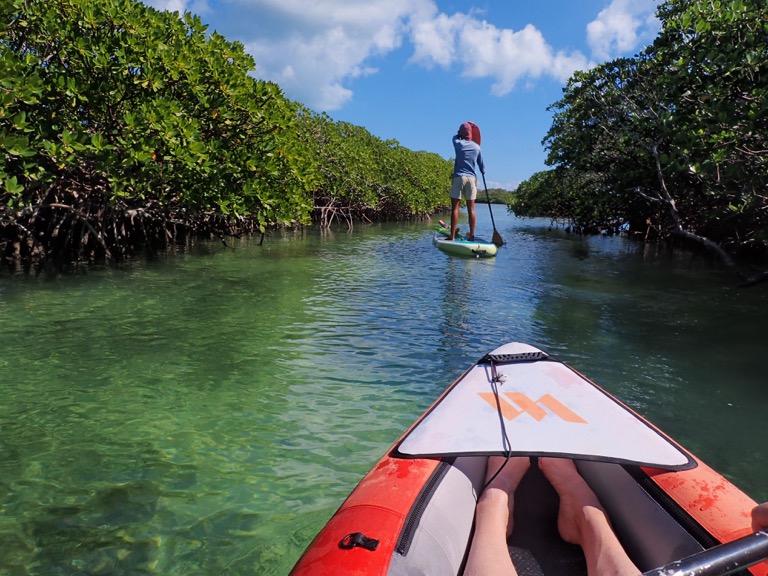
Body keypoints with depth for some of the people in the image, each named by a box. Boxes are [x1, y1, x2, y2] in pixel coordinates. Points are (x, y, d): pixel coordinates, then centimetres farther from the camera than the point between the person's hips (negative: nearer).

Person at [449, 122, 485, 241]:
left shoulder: (458, 143, 0)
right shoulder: (477, 147, 7)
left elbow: (455, 135, 24)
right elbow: (481, 164, 16)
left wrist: (463, 129, 36)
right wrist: (483, 172, 36)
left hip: (459, 177, -3)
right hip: (472, 178, 3)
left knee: (455, 207, -4)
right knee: (471, 209, 4)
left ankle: (452, 236, -8)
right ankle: (471, 235, 5)